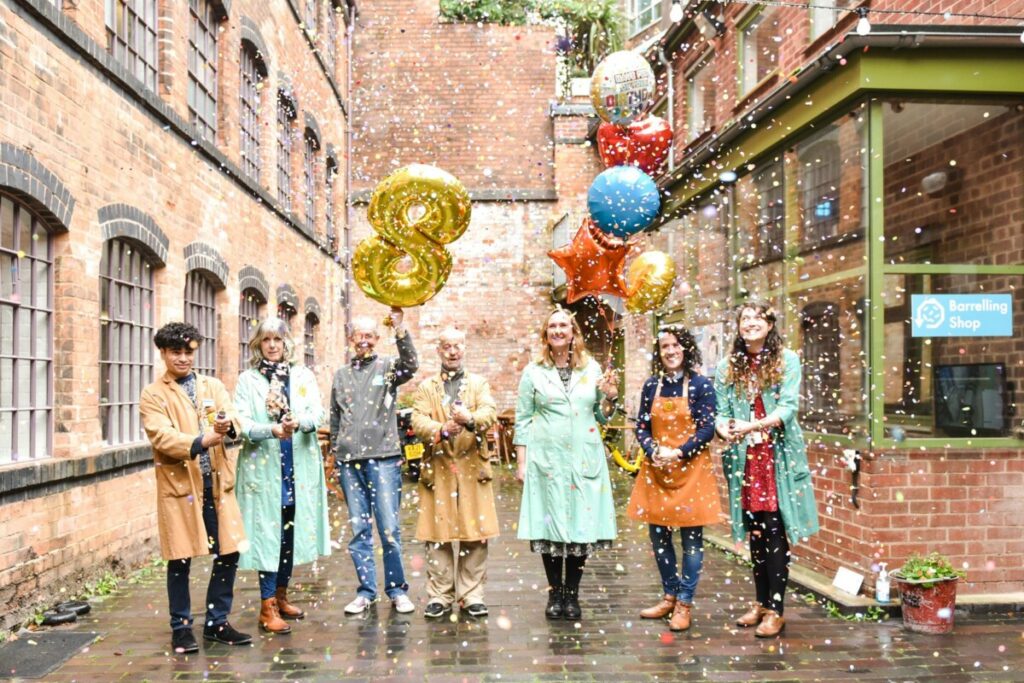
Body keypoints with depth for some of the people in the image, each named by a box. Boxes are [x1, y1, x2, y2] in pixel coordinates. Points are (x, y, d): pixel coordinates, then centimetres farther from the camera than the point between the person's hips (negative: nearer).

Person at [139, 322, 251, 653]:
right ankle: (181, 627, 18)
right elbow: (161, 436, -14)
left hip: (217, 482, 4)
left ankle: (217, 622, 22)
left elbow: (233, 420, 0)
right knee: (180, 558, 3)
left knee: (228, 553, 6)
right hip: (178, 484, -4)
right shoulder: (153, 395, 1)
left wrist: (228, 425, -24)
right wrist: (200, 442, -29)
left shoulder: (213, 386, 13)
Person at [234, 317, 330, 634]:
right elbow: (242, 421, -8)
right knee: (268, 532, -3)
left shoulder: (304, 376, 9)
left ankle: (281, 596, 24)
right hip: (263, 467, -3)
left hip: (299, 467, 3)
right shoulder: (248, 379, 3)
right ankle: (267, 607, 3)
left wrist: (298, 423, -25)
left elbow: (317, 412, -3)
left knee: (291, 531, 9)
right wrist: (272, 430, -26)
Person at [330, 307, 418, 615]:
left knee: (389, 528, -2)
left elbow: (410, 365, -19)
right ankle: (365, 591, 16)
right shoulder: (341, 375, 14)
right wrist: (337, 456, 12)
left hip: (383, 458, -3)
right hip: (349, 461, 3)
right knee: (359, 529, 7)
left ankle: (397, 590, 9)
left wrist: (400, 330, -33)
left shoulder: (388, 367, 4)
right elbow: (335, 420, 17)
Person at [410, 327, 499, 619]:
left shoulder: (479, 383, 12)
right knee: (438, 535, 1)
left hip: (472, 467, 0)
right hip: (438, 468, 0)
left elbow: (490, 412, -7)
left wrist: (470, 419, -30)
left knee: (476, 534, 0)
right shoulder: (427, 387, 13)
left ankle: (472, 594, 10)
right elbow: (418, 420, -4)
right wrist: (441, 430, -25)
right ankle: (439, 596, 9)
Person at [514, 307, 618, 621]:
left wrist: (609, 397, -5)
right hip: (547, 458, -2)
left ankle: (572, 595, 13)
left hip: (585, 458, 2)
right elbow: (522, 419, 5)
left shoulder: (592, 368, 10)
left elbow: (602, 416, 15)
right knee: (551, 523, 0)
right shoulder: (534, 372, 5)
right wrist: (521, 462, 0)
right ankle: (554, 593, 14)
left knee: (582, 523, 1)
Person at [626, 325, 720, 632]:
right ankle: (670, 597, 26)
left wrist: (677, 453, -17)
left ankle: (684, 603, 13)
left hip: (691, 469, -4)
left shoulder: (700, 385, -5)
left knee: (691, 537, 2)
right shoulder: (651, 386, 6)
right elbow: (641, 427, 7)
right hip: (655, 469, 4)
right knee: (658, 535, 10)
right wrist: (654, 451, -11)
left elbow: (707, 429, -8)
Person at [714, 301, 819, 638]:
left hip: (778, 456, -3)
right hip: (744, 459, 3)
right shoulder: (728, 366, 11)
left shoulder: (787, 360, 0)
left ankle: (775, 610, 1)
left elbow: (789, 407, -10)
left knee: (775, 531, -5)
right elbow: (721, 412, 7)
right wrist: (725, 429, -17)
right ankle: (761, 603, 21)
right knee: (755, 533, 9)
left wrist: (753, 426, -25)